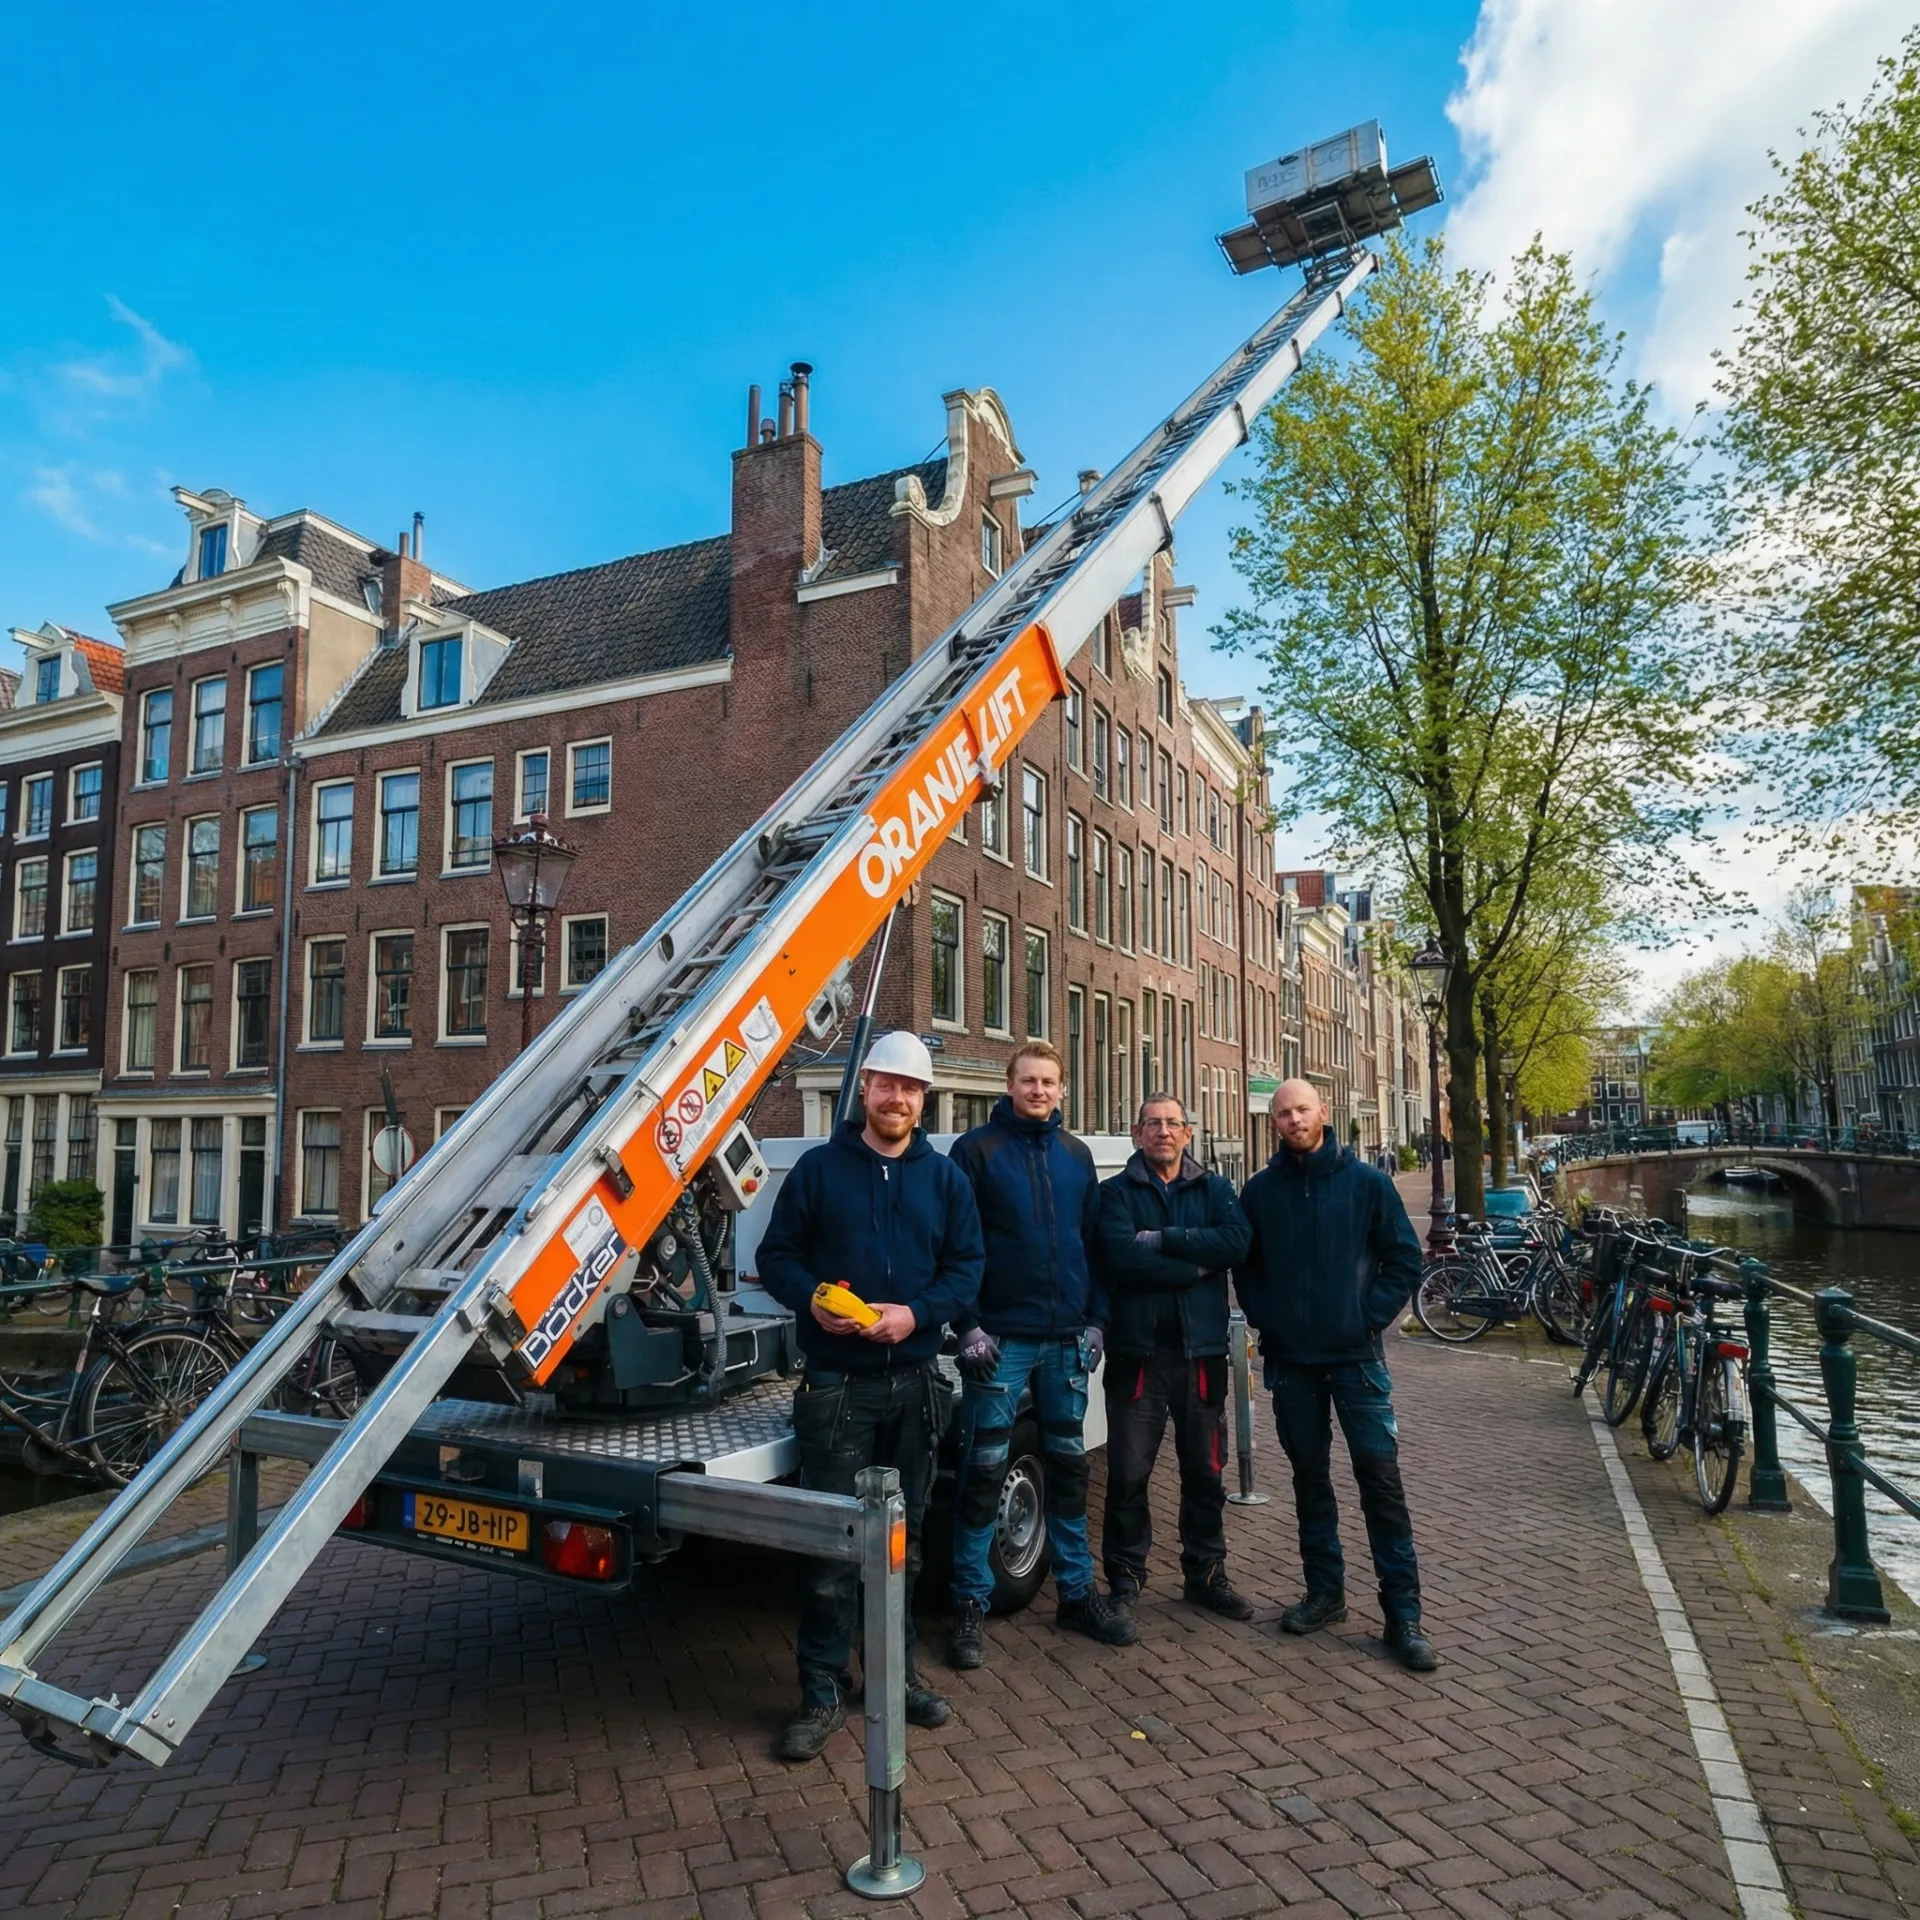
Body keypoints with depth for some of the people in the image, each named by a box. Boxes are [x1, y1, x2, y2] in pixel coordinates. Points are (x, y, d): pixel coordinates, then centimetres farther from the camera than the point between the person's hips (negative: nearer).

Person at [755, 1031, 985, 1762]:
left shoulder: (944, 1178, 6)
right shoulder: (818, 1168, -1)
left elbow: (967, 1268, 2)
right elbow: (776, 1256, 0)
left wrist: (917, 1313, -16)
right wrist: (813, 1301, -19)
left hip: (915, 1383, 3)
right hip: (837, 1384, -3)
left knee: (902, 1536, 15)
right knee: (831, 1542, 0)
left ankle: (895, 1673, 31)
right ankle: (823, 1693, 14)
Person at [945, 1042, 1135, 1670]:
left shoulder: (1076, 1156, 9)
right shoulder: (977, 1149, -5)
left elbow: (1092, 1242, 13)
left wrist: (1092, 1321, 6)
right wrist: (968, 1327, -12)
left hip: (1066, 1339, 5)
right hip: (1001, 1338, -4)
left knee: (1068, 1465, 14)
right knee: (985, 1470, 0)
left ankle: (1077, 1593, 27)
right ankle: (970, 1606, 12)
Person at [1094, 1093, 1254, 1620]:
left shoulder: (1214, 1190, 9)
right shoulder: (1116, 1192, 2)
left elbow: (1237, 1241, -12)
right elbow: (1122, 1257, -16)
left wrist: (1163, 1240, -15)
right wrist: (1195, 1266, -11)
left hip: (1201, 1350, 2)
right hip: (1136, 1351, -2)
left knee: (1205, 1471, 13)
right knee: (1128, 1473, 4)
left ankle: (1206, 1574, 30)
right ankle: (1125, 1577, 21)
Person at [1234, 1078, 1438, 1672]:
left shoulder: (1366, 1182, -3)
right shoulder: (1260, 1190, 4)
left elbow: (1405, 1259, 0)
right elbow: (1244, 1265, 11)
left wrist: (1370, 1317, -7)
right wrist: (1265, 1318, -1)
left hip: (1356, 1355, -2)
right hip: (1289, 1359, 3)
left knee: (1381, 1478, -4)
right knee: (1310, 1477, 13)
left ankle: (1403, 1613, 6)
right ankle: (1325, 1591, 27)